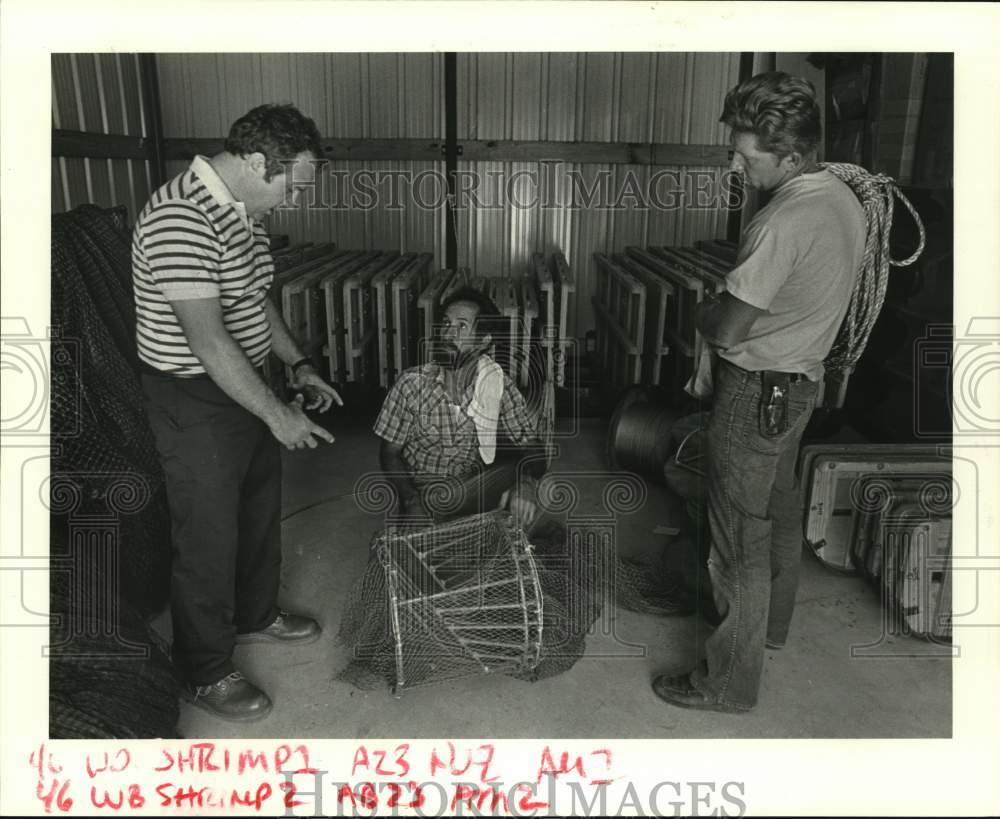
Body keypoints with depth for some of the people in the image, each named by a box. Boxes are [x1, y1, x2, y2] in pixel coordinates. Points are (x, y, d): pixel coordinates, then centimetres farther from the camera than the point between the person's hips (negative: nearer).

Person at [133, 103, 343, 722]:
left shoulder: (243, 212, 5)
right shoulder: (179, 219, -26)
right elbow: (207, 340, -29)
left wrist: (299, 365, 9)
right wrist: (277, 415, -23)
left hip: (245, 387, 9)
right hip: (195, 402, -9)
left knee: (261, 510, 22)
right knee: (209, 538, 5)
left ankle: (256, 614, 46)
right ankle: (207, 672, 25)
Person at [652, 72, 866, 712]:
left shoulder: (784, 223, -27)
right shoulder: (845, 199, 3)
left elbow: (727, 329, -24)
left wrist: (704, 312, -2)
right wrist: (728, 312, 10)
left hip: (757, 393, -10)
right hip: (803, 380, 10)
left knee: (740, 541, 2)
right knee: (781, 511, 24)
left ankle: (731, 682, 17)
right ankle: (771, 626, 46)